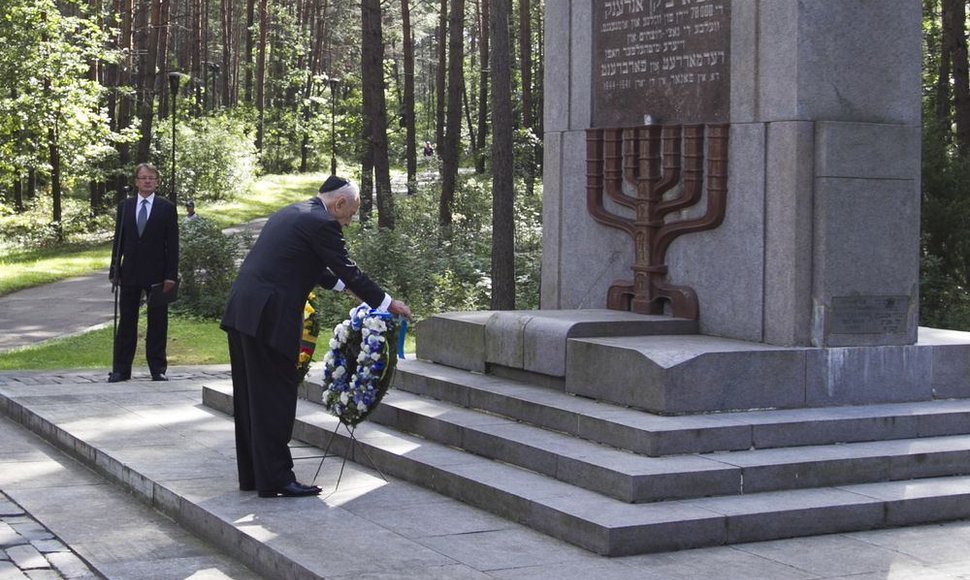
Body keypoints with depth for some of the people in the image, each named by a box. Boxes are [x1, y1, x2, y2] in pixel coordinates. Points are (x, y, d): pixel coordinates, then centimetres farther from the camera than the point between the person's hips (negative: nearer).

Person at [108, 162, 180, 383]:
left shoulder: (167, 208, 0)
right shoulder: (124, 207, 8)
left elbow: (172, 244, -2)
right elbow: (118, 241, 10)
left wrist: (171, 275, -9)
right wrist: (114, 271, 3)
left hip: (157, 275, -2)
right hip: (130, 274, 2)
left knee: (157, 323, 3)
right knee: (126, 322, 6)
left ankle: (158, 368, 11)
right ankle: (121, 369, 10)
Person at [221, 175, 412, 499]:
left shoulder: (290, 214, 20)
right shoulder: (321, 223, -9)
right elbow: (348, 271, -6)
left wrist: (342, 285, 35)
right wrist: (388, 304, 4)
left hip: (241, 311, 10)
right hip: (269, 317, -10)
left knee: (250, 396, 14)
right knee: (275, 396, -3)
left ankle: (252, 474, 22)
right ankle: (275, 479, 0)